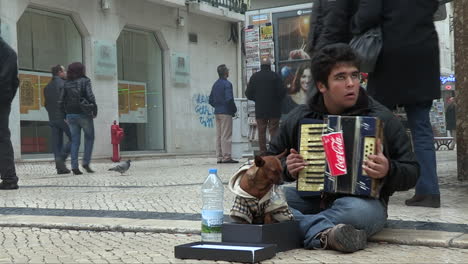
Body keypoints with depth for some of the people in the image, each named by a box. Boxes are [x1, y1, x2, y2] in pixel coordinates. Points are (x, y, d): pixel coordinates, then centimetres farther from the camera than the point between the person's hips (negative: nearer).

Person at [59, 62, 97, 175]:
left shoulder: (67, 83, 8)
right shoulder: (85, 81, -4)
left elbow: (61, 101, 5)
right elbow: (90, 97, -14)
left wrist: (65, 115, 13)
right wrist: (95, 111, -3)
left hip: (71, 115, 4)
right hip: (84, 114, -4)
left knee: (75, 141, 7)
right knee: (89, 138, 12)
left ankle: (74, 166, 0)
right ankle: (86, 162, 1)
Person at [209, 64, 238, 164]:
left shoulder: (215, 84, 13)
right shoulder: (227, 84, -12)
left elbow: (211, 100, 15)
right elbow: (229, 99, -20)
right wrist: (234, 110, -7)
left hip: (217, 112, 8)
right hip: (226, 112, -8)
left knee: (219, 136, 9)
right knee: (226, 136, -5)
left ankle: (219, 157, 12)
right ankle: (226, 157, -5)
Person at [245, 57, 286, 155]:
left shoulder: (254, 76, 1)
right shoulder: (275, 76, -5)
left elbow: (248, 94, 1)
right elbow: (282, 92, -7)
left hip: (260, 110, 2)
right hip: (274, 110, -1)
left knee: (261, 132, 6)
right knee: (274, 131, 1)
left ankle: (263, 153, 5)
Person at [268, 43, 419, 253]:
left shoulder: (381, 118, -4)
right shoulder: (299, 118, 4)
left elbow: (411, 173, -1)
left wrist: (389, 171, -24)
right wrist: (288, 169, -8)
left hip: (363, 200, -3)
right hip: (310, 198, 3)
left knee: (358, 210, -39)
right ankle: (323, 233, -36)